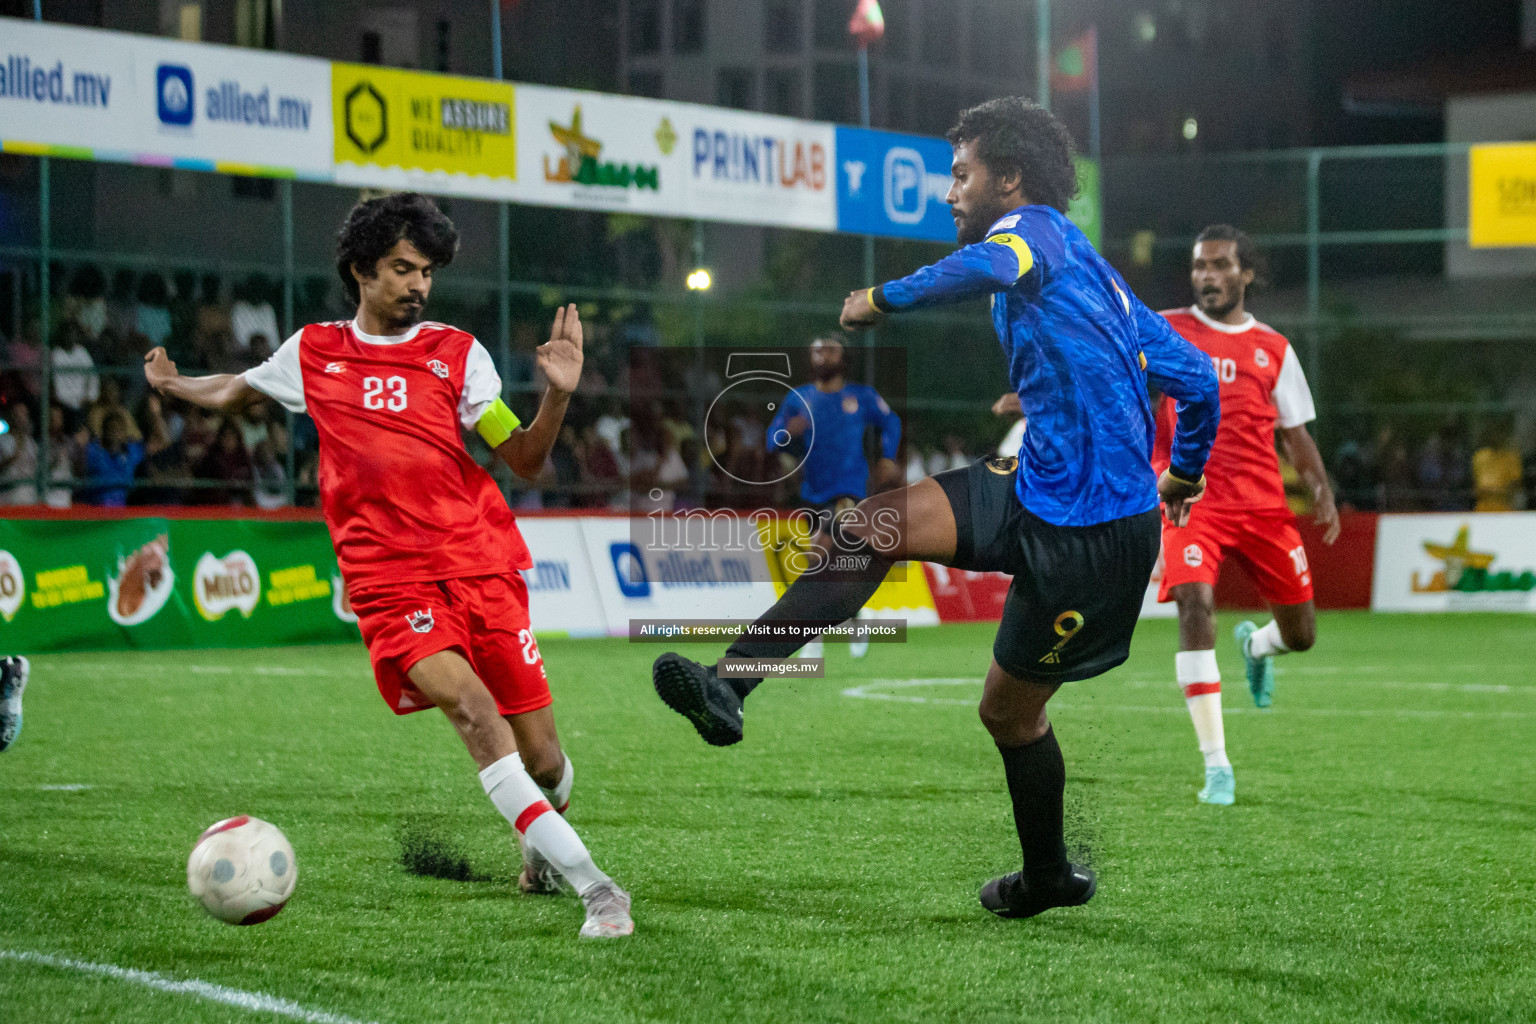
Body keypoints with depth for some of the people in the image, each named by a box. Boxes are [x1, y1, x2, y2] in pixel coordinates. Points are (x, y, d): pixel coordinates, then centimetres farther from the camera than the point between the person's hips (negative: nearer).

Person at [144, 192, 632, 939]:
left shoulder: (456, 352, 7)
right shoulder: (313, 353, 10)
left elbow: (524, 460, 1)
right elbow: (238, 391, 33)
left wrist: (557, 394, -13)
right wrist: (172, 385, 37)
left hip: (481, 565, 1)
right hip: (388, 580, -1)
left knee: (540, 754, 0)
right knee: (466, 703, -28)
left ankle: (539, 842, 39)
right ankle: (593, 887, -31)